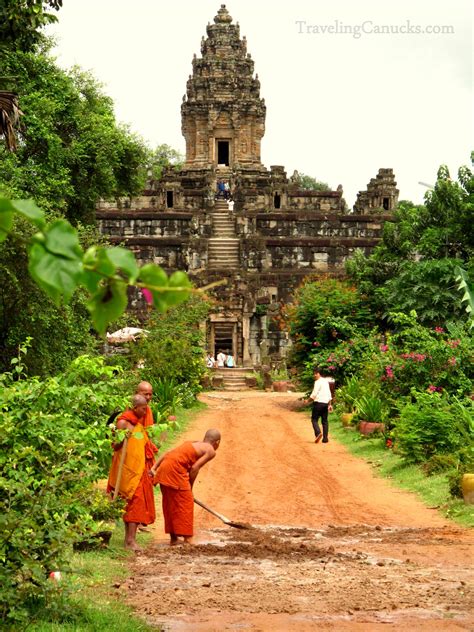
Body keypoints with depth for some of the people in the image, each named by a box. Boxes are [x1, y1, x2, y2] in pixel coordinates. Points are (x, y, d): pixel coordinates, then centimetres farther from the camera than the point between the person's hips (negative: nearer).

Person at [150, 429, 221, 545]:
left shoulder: (192, 443, 27)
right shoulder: (211, 451, 6)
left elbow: (167, 453, 18)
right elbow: (195, 468, -7)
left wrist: (154, 468, 13)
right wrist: (190, 487, 4)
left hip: (165, 466, 8)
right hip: (176, 469, -8)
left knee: (169, 503, 16)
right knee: (185, 503, 3)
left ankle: (173, 538, 24)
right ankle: (187, 539, 5)